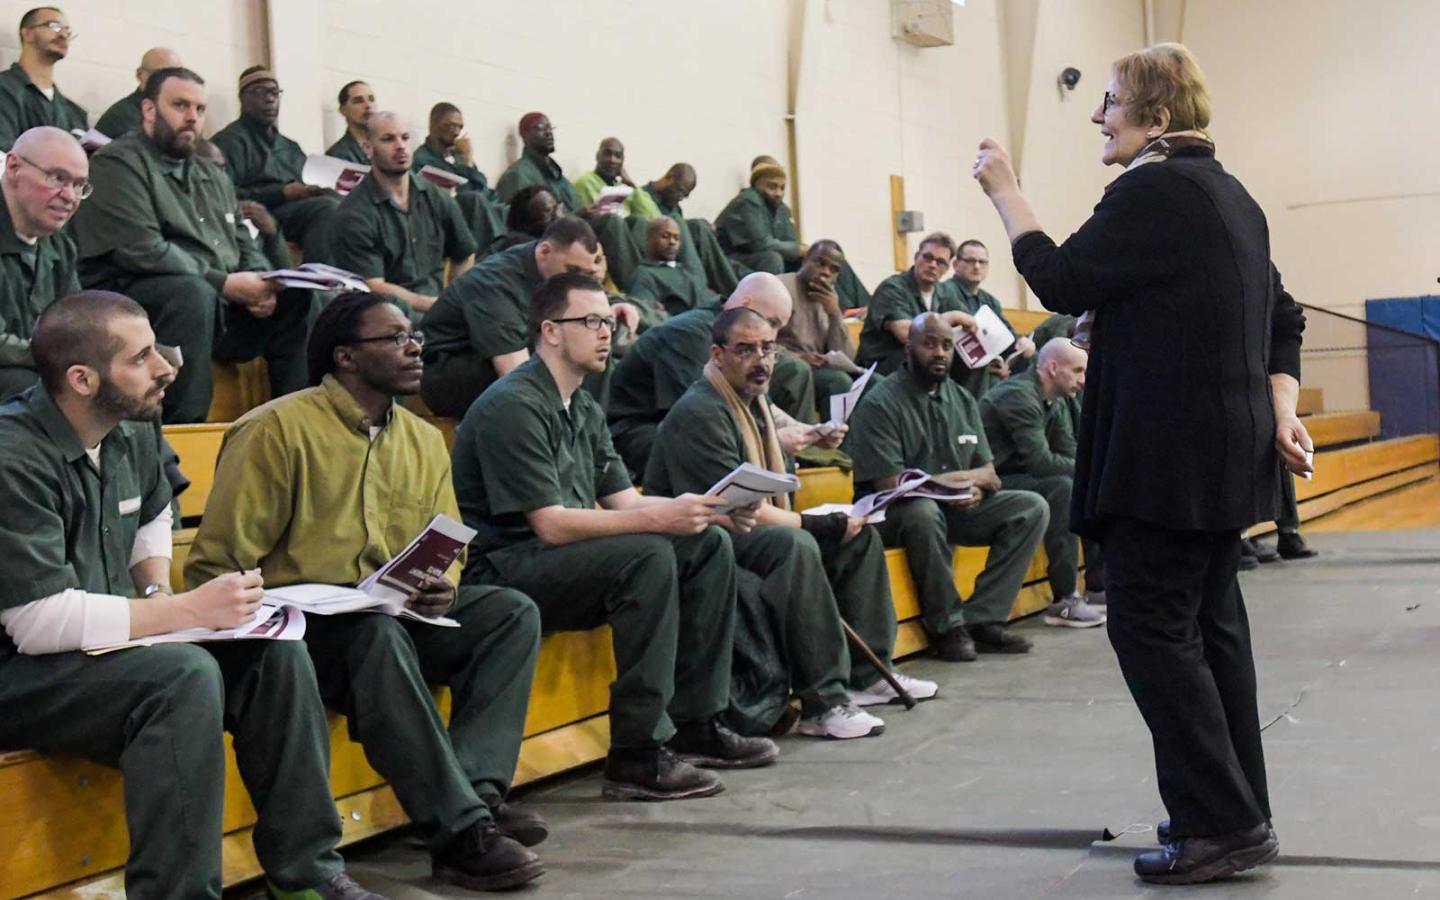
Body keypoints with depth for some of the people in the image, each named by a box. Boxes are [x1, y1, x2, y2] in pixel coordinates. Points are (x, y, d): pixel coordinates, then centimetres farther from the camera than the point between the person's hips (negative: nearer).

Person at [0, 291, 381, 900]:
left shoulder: (131, 429, 4)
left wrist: (158, 592, 6)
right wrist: (186, 610, -24)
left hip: (105, 644, 9)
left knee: (276, 653, -8)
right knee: (185, 677, -32)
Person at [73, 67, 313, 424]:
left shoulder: (212, 176, 22)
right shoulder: (117, 164, -5)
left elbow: (245, 245, 18)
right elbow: (142, 251, -18)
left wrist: (260, 285, -7)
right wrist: (224, 283, -18)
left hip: (223, 304, 8)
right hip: (136, 301, -8)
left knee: (301, 297, -7)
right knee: (194, 293, -38)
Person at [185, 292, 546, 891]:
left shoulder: (425, 440, 12)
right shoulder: (279, 429, -9)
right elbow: (216, 565, -10)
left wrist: (443, 589, -4)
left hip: (397, 616, 7)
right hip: (300, 629, -7)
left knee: (513, 611, -12)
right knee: (380, 635, -37)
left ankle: (476, 791, -25)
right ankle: (459, 830, -33)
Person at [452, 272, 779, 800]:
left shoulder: (585, 411, 16)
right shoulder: (513, 407, -15)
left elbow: (624, 502, 11)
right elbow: (551, 525, -21)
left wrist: (703, 507, -7)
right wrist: (660, 518, -26)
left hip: (572, 560, 9)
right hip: (504, 573, -9)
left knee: (710, 544, -3)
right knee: (647, 554, -31)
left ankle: (694, 724, 1)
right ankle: (636, 756, -26)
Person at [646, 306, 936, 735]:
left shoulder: (755, 401, 14)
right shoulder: (700, 413, -18)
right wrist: (822, 525, -18)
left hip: (749, 533, 11)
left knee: (860, 535, 7)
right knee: (795, 544, -36)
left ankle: (867, 672, 8)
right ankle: (823, 702, -34)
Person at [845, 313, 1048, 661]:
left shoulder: (962, 400, 11)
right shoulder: (880, 403, -12)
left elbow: (989, 473, 10)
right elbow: (891, 485, -21)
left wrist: (977, 487, -18)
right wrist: (966, 476, -11)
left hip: (956, 507, 7)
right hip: (894, 513, -7)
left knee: (1031, 507, -9)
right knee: (924, 511, -39)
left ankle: (982, 618, -14)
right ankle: (947, 626, -22)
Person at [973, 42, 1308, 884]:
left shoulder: (1154, 190, -12)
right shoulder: (1228, 195, 19)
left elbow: (1062, 281, -11)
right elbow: (1283, 317, 19)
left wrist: (1006, 190, -1)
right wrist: (1280, 410, 9)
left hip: (1168, 453, -10)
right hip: (1225, 450, 10)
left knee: (1150, 625, -6)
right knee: (1209, 624, 13)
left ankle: (1222, 824, -4)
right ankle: (1240, 815, 19)